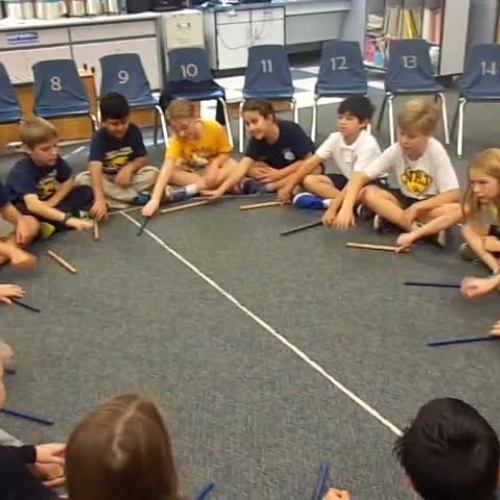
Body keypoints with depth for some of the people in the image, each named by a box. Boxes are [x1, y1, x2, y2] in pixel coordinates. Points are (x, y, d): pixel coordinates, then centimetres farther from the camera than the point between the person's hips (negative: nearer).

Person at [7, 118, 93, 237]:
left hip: (48, 203, 7)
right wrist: (66, 218, -57)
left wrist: (53, 201, -17)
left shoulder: (54, 159, -12)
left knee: (86, 192, -9)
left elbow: (69, 181, 1)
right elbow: (33, 205, -47)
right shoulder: (22, 171, -32)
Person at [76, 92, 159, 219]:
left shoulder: (134, 131, -15)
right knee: (81, 179, -31)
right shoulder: (99, 138, -25)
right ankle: (136, 197, -30)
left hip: (127, 176, 1)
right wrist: (99, 199, -54)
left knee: (153, 173, -25)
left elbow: (143, 159, -7)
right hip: (105, 178, -1)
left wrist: (130, 167, -32)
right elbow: (95, 169, -39)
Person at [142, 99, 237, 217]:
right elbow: (166, 169, -43)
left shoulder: (215, 128, -28)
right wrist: (155, 199, -56)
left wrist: (214, 164, -33)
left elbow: (226, 152, -11)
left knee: (233, 168, -33)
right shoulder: (177, 140, -31)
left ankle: (186, 191, -27)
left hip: (213, 165, 0)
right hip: (190, 170, 0)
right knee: (171, 174, -32)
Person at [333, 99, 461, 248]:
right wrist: (346, 208, -37)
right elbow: (359, 177, -22)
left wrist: (416, 207, -30)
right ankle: (417, 229, -29)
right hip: (405, 200, 3)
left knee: (456, 210, -35)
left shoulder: (436, 152, -23)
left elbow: (454, 195, -24)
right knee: (368, 193, -25)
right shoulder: (395, 151, -17)